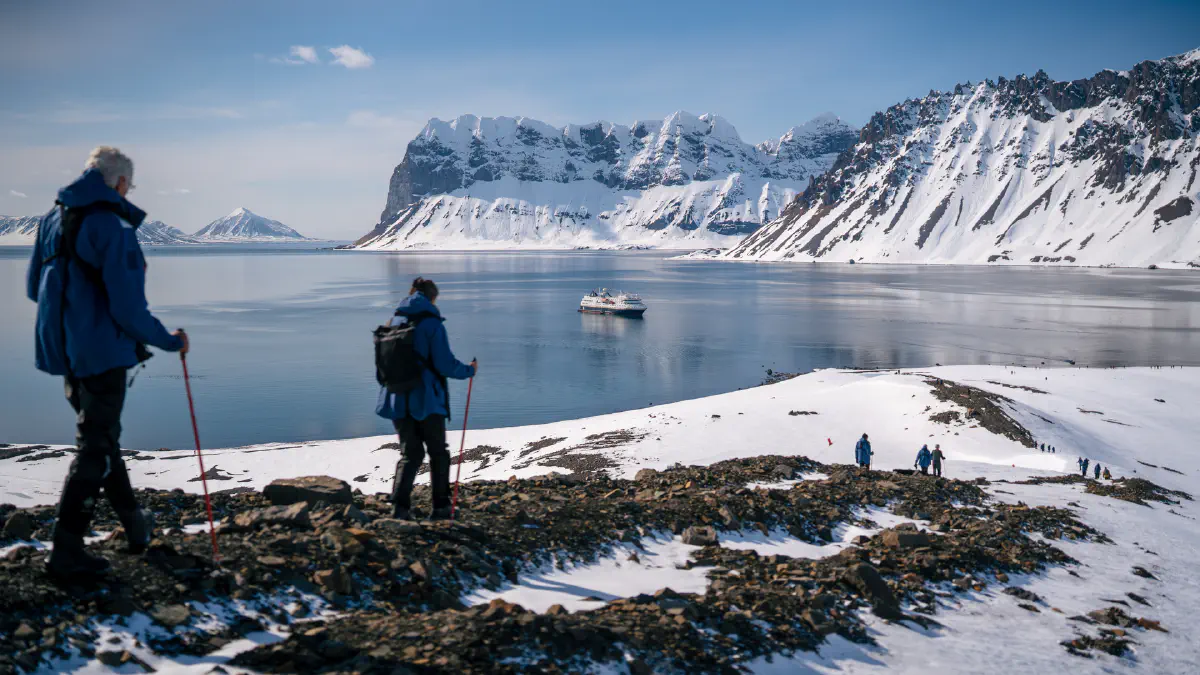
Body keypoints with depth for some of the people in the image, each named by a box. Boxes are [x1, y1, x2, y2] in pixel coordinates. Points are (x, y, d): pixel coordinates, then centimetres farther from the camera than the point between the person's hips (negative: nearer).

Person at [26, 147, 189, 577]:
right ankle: (67, 553, 5)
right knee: (95, 450, 1)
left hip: (63, 352, 8)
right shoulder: (113, 226, -17)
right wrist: (170, 342, -7)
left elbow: (34, 288, 15)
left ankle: (135, 526, 33)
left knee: (101, 437, 20)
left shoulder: (53, 219, 8)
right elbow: (129, 309, -20)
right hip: (102, 354, -8)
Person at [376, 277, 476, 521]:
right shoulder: (432, 323, -11)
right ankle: (441, 507, 15)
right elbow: (445, 364, -15)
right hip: (427, 400, -5)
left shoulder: (394, 322, 8)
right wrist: (469, 370, 2)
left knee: (410, 453, 14)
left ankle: (399, 506, 0)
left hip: (398, 400, 5)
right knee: (438, 453, 12)